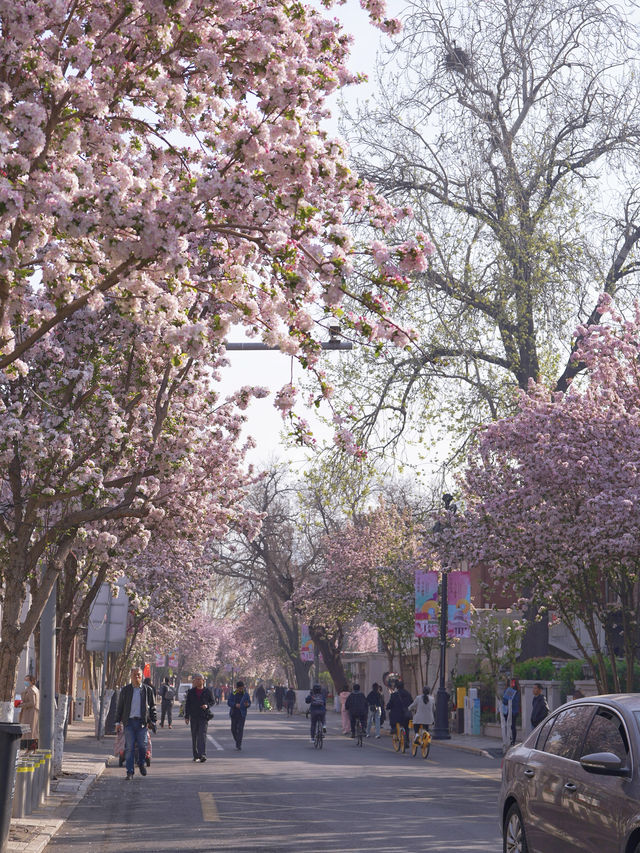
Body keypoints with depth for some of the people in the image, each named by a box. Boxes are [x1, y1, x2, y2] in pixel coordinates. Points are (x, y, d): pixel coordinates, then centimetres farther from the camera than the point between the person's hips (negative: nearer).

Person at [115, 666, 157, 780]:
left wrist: (152, 721, 4)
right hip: (129, 722, 0)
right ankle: (130, 772, 3)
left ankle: (142, 763, 25)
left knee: (142, 745, -3)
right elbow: (120, 707, 11)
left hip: (142, 722, 0)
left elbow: (152, 706, 11)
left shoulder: (148, 690, 7)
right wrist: (118, 722, 6)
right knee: (129, 747, -2)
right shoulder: (125, 690, 8)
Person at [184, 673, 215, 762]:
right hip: (194, 716, 3)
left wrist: (207, 705, -12)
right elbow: (187, 704, 9)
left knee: (202, 735, -15)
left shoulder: (207, 691, 3)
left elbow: (212, 701, 10)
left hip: (204, 716, -3)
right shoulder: (191, 692, 7)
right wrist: (186, 717, 4)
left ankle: (202, 755, -21)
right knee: (194, 736, 7)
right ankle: (196, 755, 18)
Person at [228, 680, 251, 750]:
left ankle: (239, 745, -12)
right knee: (233, 729, 5)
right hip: (234, 714, 1)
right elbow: (229, 702, -4)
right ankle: (237, 741, 28)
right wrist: (235, 705, -23)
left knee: (240, 729, -11)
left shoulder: (246, 694, 4)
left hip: (242, 714, -1)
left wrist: (247, 704, -18)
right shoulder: (233, 694, 2)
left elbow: (249, 703, 7)